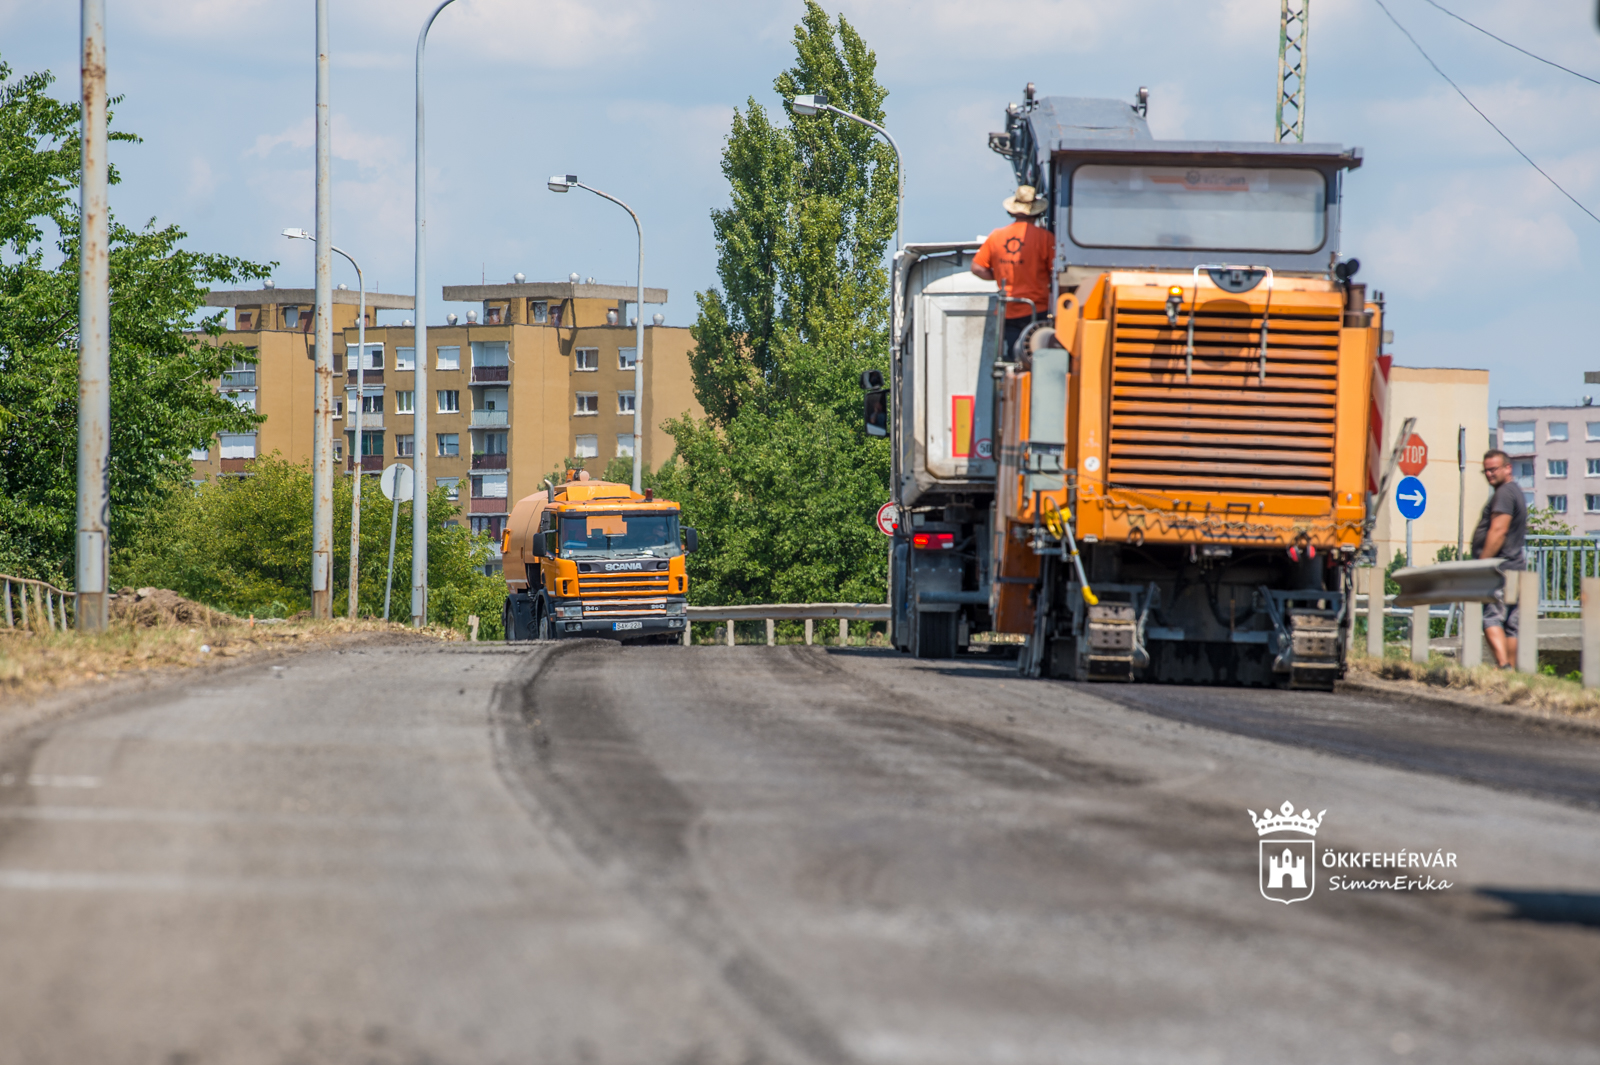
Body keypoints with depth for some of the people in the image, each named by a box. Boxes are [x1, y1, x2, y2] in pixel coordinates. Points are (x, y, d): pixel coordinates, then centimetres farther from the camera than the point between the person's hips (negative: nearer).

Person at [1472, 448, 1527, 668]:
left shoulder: (1504, 493, -9)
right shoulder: (1515, 492, 24)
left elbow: (1498, 531, -19)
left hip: (1501, 567, -10)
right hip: (1516, 565, 10)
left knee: (1491, 617, -17)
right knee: (1510, 625, 8)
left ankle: (1503, 664, -29)